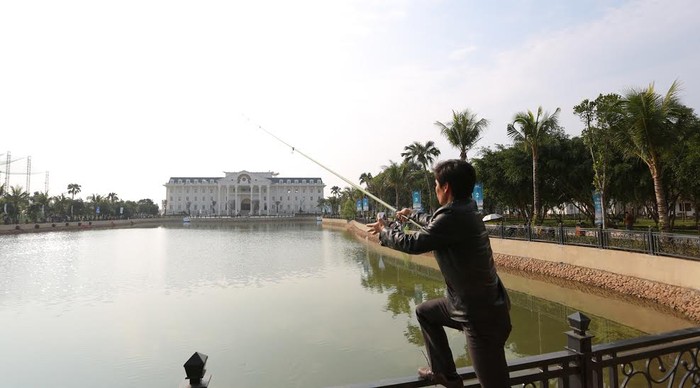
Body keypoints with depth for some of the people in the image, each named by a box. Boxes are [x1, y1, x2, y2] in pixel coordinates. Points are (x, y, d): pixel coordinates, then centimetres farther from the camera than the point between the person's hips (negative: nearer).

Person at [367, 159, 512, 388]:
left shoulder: (454, 215, -25)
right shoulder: (464, 210, 4)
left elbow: (413, 244, -17)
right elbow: (436, 224, 25)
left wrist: (384, 230, 1)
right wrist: (412, 215, 41)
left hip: (483, 316, -10)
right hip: (472, 303, 10)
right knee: (425, 312, 25)